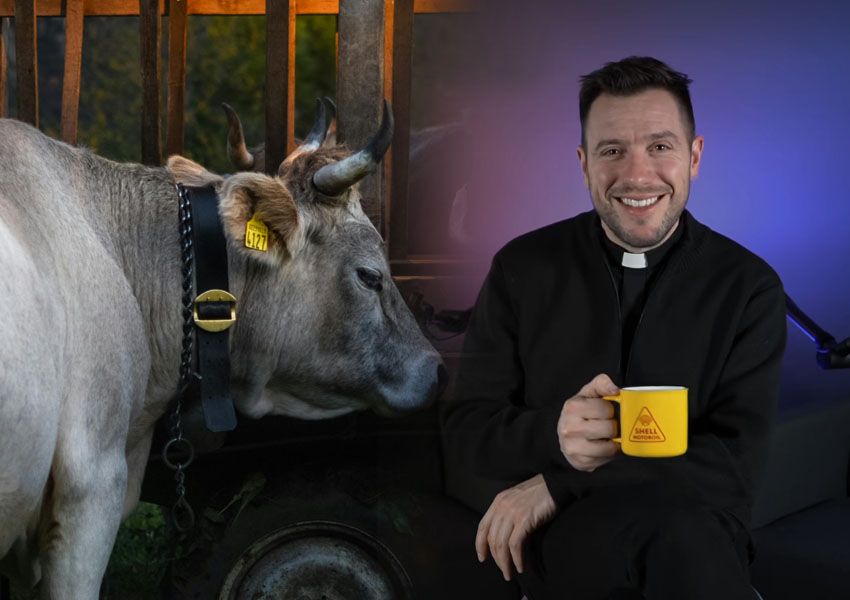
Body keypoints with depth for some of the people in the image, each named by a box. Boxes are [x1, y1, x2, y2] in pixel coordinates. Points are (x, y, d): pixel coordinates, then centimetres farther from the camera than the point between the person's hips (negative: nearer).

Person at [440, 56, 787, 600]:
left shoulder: (749, 286, 1)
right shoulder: (523, 269, 5)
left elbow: (735, 462, -8)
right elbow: (465, 426, 5)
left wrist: (559, 485, -15)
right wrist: (553, 436, -18)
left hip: (699, 528, 1)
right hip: (565, 536, -1)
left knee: (691, 529, -37)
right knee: (679, 522, -35)